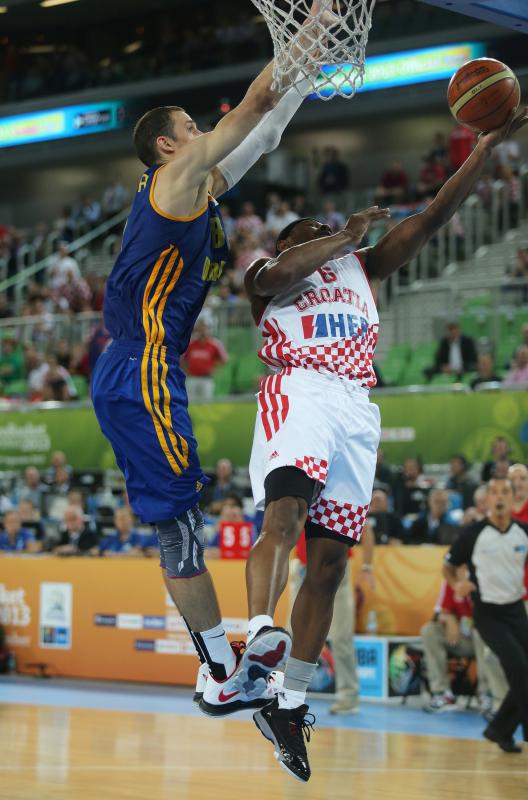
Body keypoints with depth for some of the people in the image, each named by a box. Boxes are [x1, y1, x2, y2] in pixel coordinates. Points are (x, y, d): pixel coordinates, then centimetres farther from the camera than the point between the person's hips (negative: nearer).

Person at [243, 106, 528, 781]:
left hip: (356, 409, 5)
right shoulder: (266, 273, 18)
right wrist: (345, 237, -6)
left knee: (329, 561, 1)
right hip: (299, 392, -5)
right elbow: (282, 270, -9)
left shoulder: (362, 266, 30)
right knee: (284, 513, -30)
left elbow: (432, 218, 21)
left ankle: (288, 703, 4)